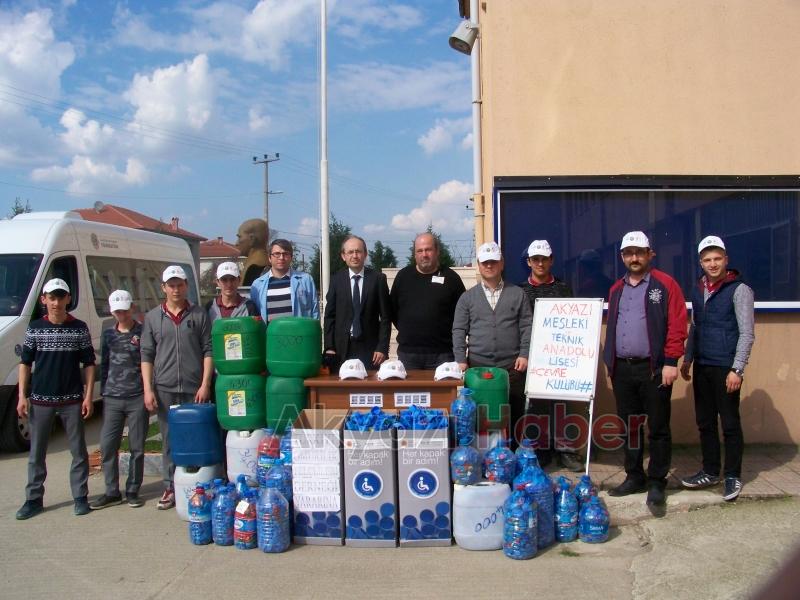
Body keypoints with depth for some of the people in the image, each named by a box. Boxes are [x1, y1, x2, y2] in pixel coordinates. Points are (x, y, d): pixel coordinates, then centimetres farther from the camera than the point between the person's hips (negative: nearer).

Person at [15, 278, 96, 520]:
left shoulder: (79, 328, 0)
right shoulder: (35, 327, 2)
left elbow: (89, 364, 2)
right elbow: (25, 363, 6)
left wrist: (88, 396, -4)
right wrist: (22, 396, -1)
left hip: (72, 400, -1)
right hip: (40, 400, 1)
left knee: (78, 451, 5)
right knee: (36, 453, 9)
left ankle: (80, 497, 15)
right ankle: (34, 499, 19)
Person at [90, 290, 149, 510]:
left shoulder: (143, 332, 0)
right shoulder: (108, 334, 11)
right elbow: (104, 365, 16)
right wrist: (103, 392, 11)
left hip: (137, 398, -3)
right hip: (112, 399, 3)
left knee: (137, 447, 4)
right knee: (107, 446, 2)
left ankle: (132, 491, 15)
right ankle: (112, 492, 13)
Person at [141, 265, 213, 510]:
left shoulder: (200, 315, 4)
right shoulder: (152, 318, 8)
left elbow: (208, 351, 2)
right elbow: (146, 355, 7)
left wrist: (205, 384, -6)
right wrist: (148, 389, -1)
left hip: (194, 389, -1)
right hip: (164, 389, 1)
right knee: (169, 441, 8)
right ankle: (170, 488, 18)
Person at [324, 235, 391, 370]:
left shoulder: (378, 279, 1)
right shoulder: (336, 279, 6)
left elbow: (385, 317, 1)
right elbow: (329, 316, 6)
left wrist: (382, 347, -5)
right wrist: (329, 347, -2)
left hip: (370, 348, -1)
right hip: (342, 348, 1)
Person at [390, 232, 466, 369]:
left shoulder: (450, 277, 1)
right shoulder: (403, 275, 8)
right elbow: (392, 308, 15)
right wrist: (405, 330, 11)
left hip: (441, 353, -2)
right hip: (407, 351, 2)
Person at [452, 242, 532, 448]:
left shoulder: (518, 294, 10)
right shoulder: (467, 297, 10)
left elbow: (526, 327, 5)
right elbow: (459, 331, 6)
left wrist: (524, 354, -6)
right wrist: (460, 360, -4)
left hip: (512, 366, 0)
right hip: (477, 366, 0)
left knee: (514, 414, 2)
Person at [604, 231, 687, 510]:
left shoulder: (665, 284, -2)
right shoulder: (616, 289, 15)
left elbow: (677, 325, -8)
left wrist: (671, 362, -14)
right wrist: (610, 365, 12)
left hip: (653, 369, -5)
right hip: (622, 369, 5)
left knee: (658, 428, 2)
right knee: (628, 426, 12)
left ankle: (656, 483, 12)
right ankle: (634, 477, 24)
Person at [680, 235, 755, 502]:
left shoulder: (739, 290, -7)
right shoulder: (698, 290, 12)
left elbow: (747, 333, -10)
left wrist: (737, 369, -15)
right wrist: (688, 359, 16)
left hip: (726, 368, -6)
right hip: (702, 367, 6)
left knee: (730, 424, 2)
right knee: (705, 422, 12)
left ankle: (733, 476, 14)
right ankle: (710, 471, 24)